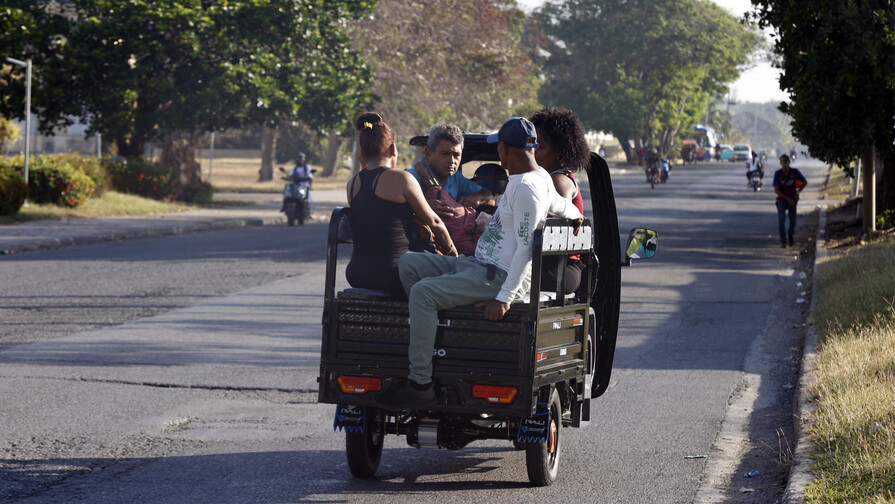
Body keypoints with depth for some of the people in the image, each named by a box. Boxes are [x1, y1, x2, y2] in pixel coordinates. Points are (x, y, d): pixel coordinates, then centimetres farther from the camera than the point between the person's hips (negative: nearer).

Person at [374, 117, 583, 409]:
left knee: (423, 292, -26)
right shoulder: (539, 177, 15)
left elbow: (526, 248, -21)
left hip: (498, 276, -11)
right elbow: (568, 210, 24)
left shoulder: (526, 187, -16)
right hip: (477, 264, 11)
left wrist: (504, 297, -24)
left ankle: (420, 385, -27)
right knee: (408, 263, 5)